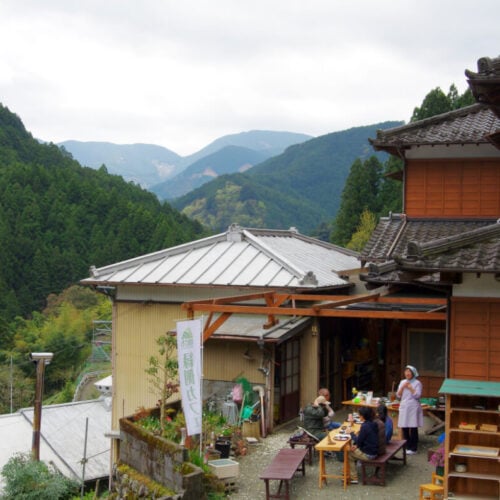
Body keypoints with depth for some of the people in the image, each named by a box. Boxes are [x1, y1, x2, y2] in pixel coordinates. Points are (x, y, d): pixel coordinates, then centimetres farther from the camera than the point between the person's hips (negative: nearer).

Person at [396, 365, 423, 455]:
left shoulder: (417, 383, -3)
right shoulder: (402, 382, 11)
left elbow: (417, 395, -11)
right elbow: (398, 395, 8)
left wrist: (410, 387, -14)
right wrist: (402, 387, -6)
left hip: (413, 408, -5)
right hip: (404, 407, 5)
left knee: (413, 428, -2)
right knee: (404, 428, 4)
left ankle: (413, 448, 4)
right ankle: (407, 447, 16)